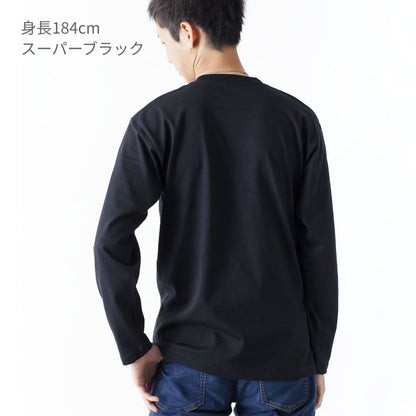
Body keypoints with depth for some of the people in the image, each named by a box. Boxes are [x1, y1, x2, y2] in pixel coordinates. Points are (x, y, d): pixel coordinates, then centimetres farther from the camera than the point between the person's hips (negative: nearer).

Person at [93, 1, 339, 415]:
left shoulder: (157, 121, -8)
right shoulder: (298, 119, -4)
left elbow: (112, 240, -13)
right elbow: (319, 249, -4)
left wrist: (134, 348, -3)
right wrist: (318, 359, 5)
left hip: (189, 360, -1)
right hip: (281, 358, 2)